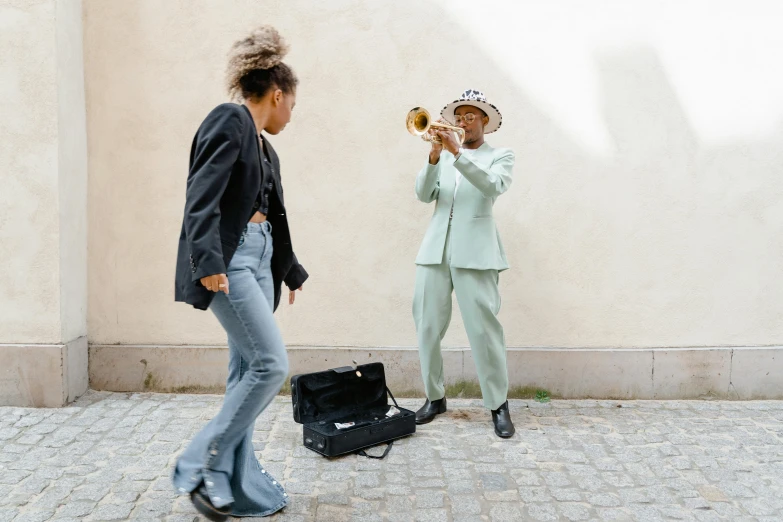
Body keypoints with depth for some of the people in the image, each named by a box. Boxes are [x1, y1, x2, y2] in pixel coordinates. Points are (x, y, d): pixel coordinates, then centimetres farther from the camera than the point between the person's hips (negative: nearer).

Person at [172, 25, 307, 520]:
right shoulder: (230, 120, -7)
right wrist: (208, 262, -31)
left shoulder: (264, 147, 19)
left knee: (247, 371, 8)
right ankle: (202, 467, 1)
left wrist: (292, 271, 36)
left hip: (258, 257, 9)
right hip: (229, 259, -9)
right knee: (272, 364, -11)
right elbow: (202, 197, -19)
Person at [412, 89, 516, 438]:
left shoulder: (500, 156, 10)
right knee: (427, 327, 2)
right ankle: (435, 397, 17)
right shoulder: (443, 157, 19)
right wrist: (434, 156, -11)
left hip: (475, 251, -3)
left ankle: (498, 404, 6)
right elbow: (423, 194, 4)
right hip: (435, 249, 4)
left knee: (483, 328, -7)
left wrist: (457, 153, -19)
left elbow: (493, 186, -12)